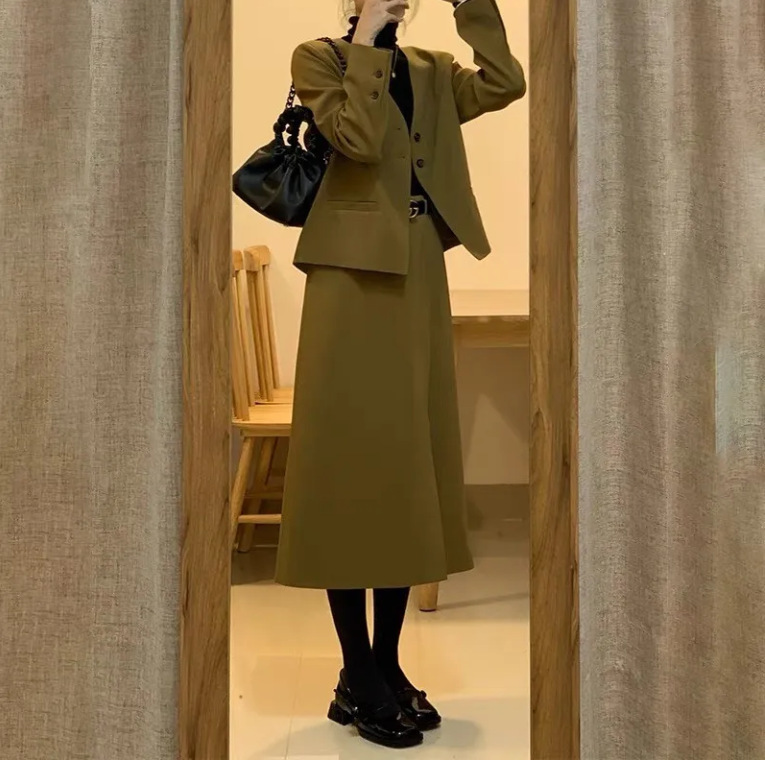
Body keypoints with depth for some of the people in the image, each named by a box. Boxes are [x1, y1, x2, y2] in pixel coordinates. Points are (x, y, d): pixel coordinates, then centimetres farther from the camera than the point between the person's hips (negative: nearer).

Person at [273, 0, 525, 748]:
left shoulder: (432, 71, 18)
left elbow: (505, 84, 1)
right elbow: (358, 138, -16)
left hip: (420, 280, 6)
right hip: (352, 277, -6)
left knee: (411, 464, 7)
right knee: (352, 461, -3)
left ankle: (389, 665, 21)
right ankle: (357, 679, 9)